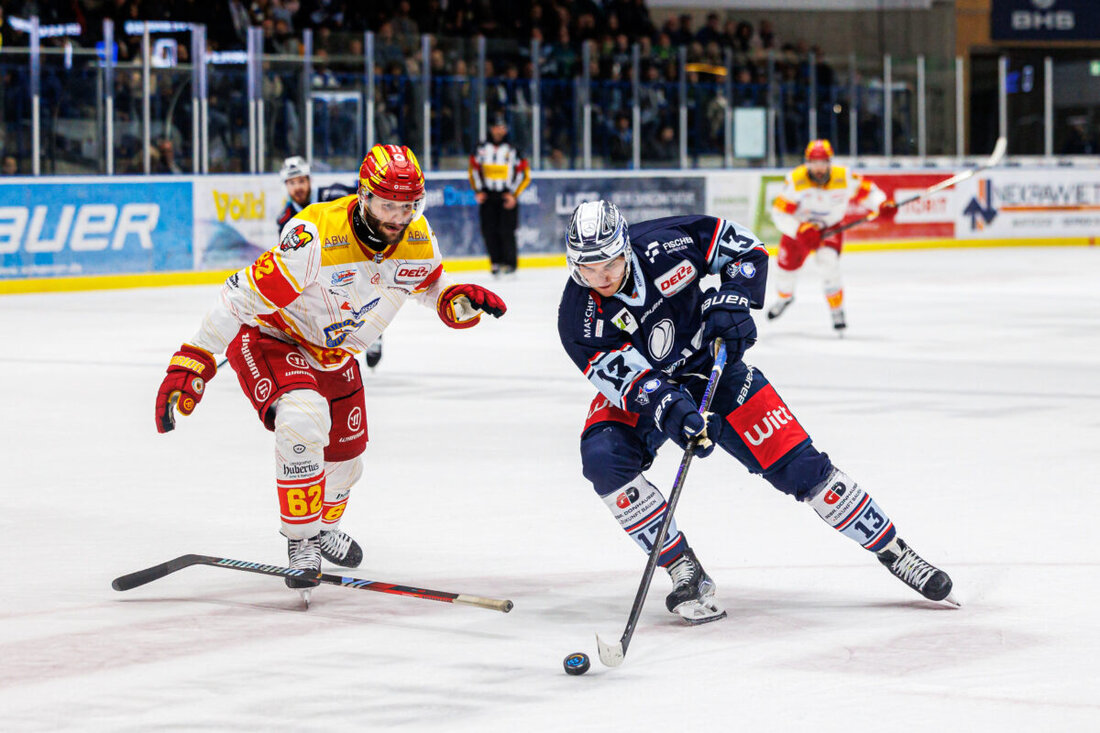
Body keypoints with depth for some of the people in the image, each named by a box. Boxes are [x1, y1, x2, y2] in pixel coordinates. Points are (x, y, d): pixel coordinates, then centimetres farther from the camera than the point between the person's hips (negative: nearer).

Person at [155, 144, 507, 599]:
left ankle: (324, 526, 52)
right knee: (304, 419, -34)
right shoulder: (316, 237, -36)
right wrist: (191, 365, -39)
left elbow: (431, 288, 7)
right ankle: (300, 541, -17)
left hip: (333, 352, 7)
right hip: (269, 339, -7)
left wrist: (462, 300, -17)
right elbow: (240, 298, -35)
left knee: (346, 454, 19)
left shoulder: (418, 239, -15)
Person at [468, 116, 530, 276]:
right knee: (489, 231, -2)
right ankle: (496, 262, 9)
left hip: (507, 196, -3)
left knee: (506, 231, -9)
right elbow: (474, 169, 14)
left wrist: (514, 194, -6)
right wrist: (478, 191, 4)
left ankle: (509, 263, -1)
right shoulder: (482, 148, 7)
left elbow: (524, 174, 1)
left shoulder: (512, 150, 0)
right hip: (487, 196, 3)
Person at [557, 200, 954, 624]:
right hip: (637, 394, 0)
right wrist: (674, 411, -48)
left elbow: (745, 247, -7)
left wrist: (733, 298, -22)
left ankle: (893, 552, 6)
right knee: (603, 458, -28)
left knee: (797, 465, -8)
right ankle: (685, 573, -19)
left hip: (710, 364, 0)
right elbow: (630, 380, -31)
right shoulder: (579, 320, -24)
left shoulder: (663, 244, -23)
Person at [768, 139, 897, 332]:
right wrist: (800, 229, -37)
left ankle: (837, 311, -9)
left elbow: (865, 191, -5)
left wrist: (882, 205, -22)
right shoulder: (795, 180, -25)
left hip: (831, 227, -1)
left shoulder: (844, 177, -22)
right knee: (787, 263, 7)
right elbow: (779, 213, -24)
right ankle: (784, 298, 44)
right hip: (799, 227, 1)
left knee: (828, 261, -26)